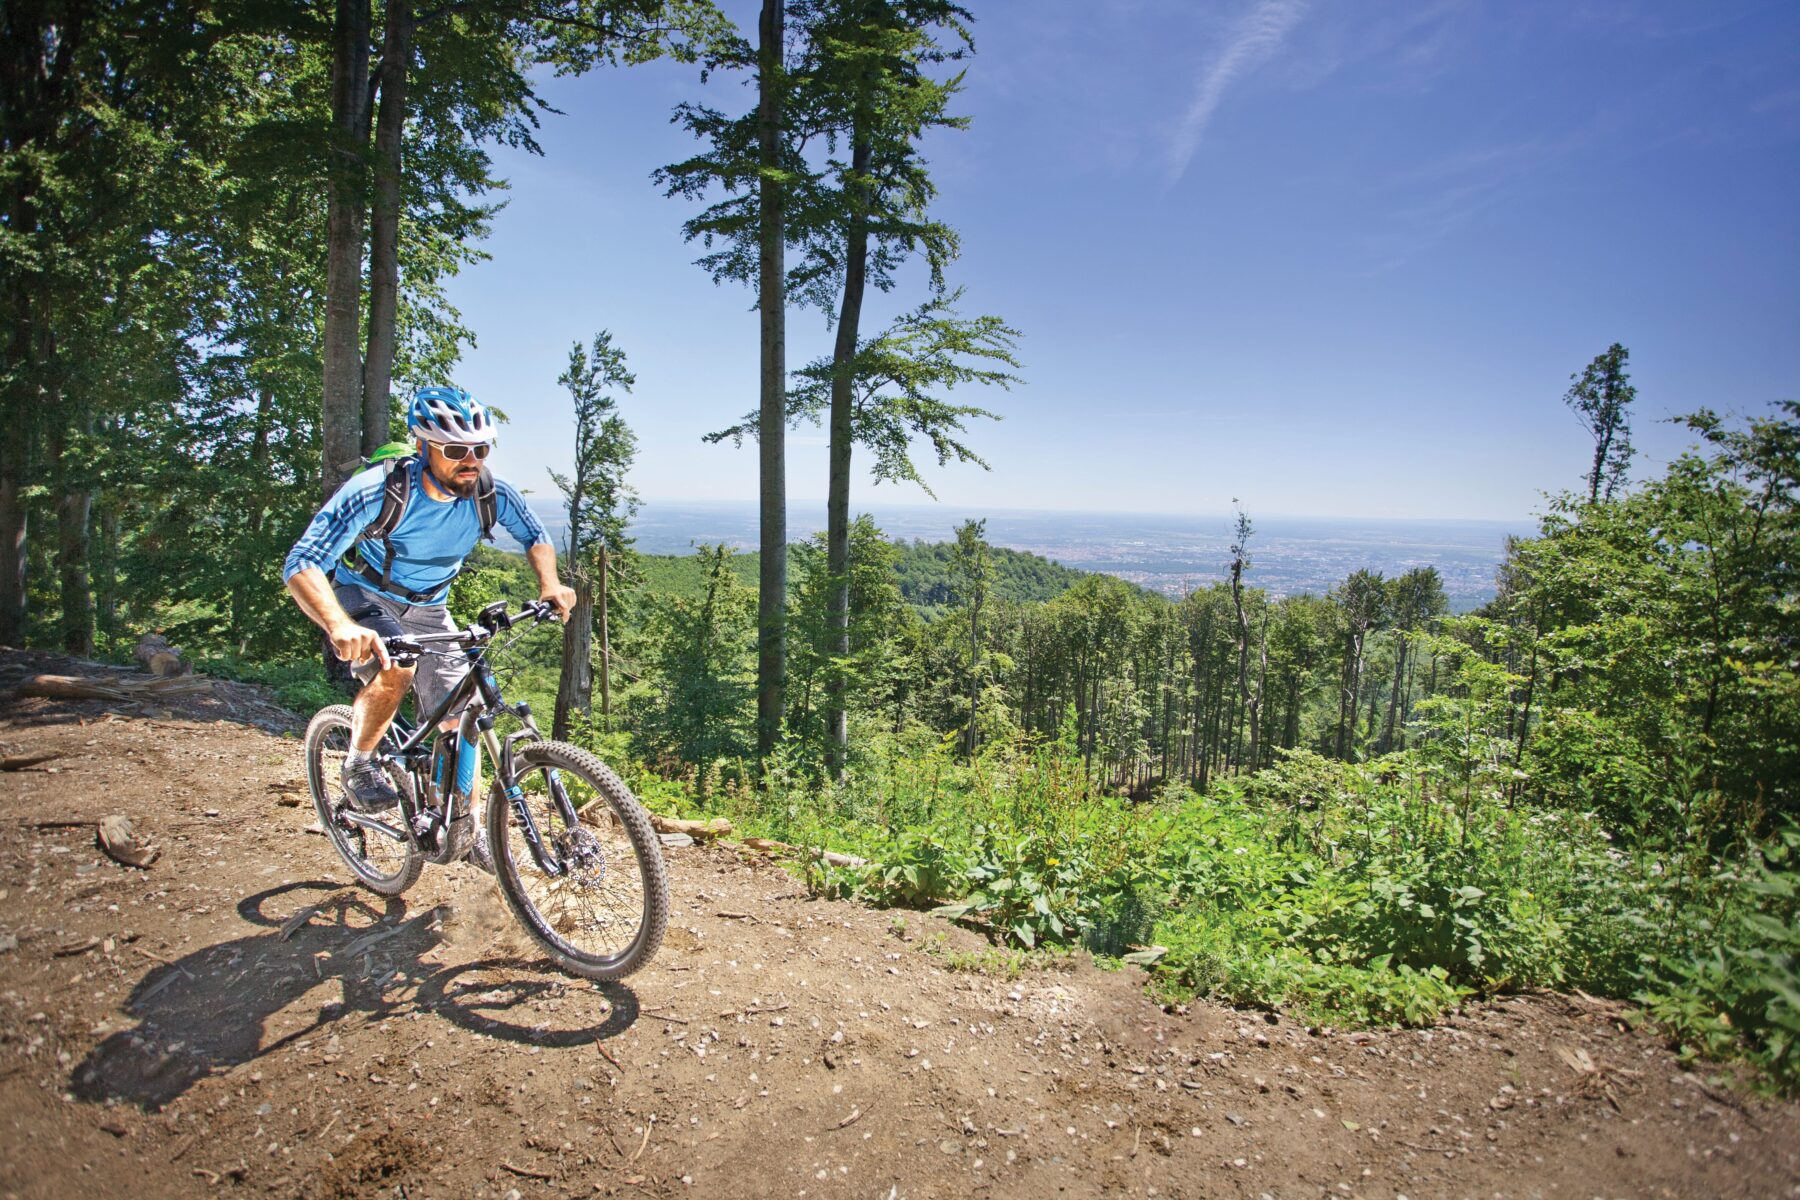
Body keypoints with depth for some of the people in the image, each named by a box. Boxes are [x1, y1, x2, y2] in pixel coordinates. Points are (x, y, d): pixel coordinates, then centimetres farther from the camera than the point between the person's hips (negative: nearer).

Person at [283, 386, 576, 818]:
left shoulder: (492, 494, -20)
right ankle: (358, 765, -5)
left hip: (427, 608, 4)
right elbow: (301, 564, -35)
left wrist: (550, 584, -20)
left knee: (461, 724, -4)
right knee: (395, 671, -34)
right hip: (364, 598, -3)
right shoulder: (379, 490, -31)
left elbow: (536, 537, 1)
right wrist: (340, 626, -54)